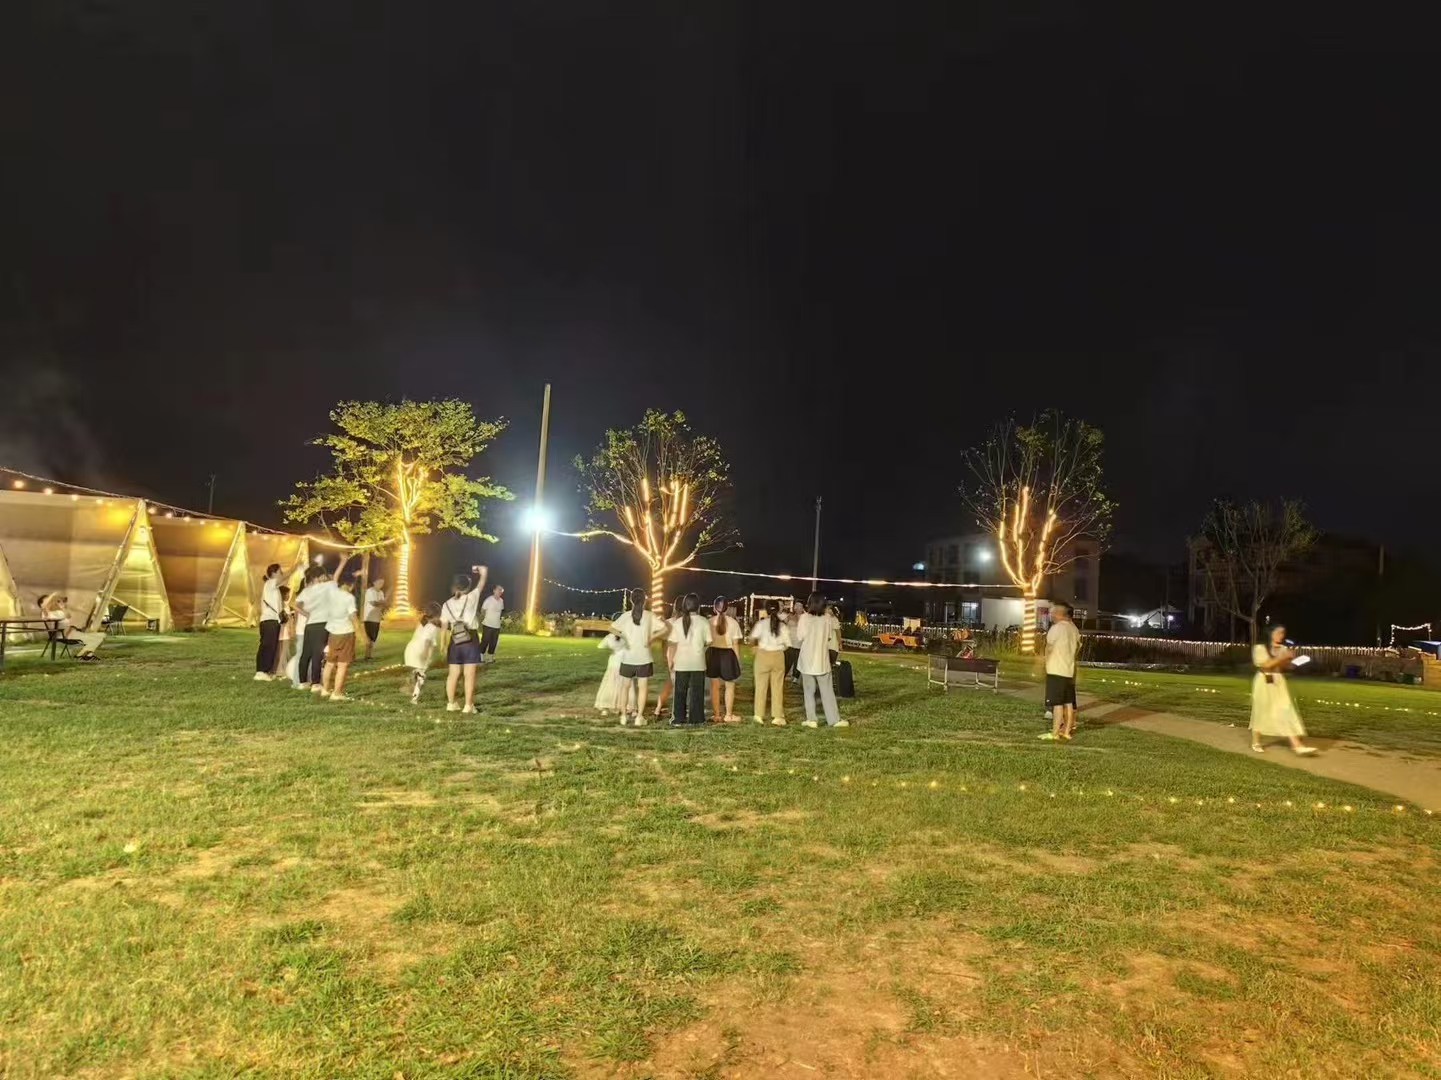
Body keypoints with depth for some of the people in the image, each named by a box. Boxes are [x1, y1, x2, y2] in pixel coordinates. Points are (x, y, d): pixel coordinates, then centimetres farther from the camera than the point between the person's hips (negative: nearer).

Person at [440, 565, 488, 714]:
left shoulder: (446, 605, 4)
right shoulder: (471, 598, -6)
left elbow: (444, 627, 4)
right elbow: (484, 574, -3)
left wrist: (443, 646, 10)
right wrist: (478, 569, 17)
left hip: (455, 642, 4)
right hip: (470, 641, -4)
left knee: (453, 674, 11)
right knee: (469, 675, -1)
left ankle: (451, 704, 20)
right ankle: (468, 706, -2)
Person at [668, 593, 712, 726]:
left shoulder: (678, 622, -5)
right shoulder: (704, 622, -7)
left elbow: (673, 642, -4)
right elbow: (708, 641, -4)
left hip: (682, 662, 0)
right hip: (698, 662, 0)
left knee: (680, 691, 9)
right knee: (697, 691, 10)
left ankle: (678, 719, 9)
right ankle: (696, 719, 13)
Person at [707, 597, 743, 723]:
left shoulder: (709, 622, -3)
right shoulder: (733, 622, -6)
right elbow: (735, 644, -5)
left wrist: (705, 659, 8)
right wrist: (738, 660, 4)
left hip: (713, 653, 2)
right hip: (728, 654, -2)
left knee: (715, 686, 11)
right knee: (730, 686, 12)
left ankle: (717, 715, 16)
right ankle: (729, 715, 14)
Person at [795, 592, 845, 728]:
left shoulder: (805, 617, -11)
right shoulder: (828, 618, -3)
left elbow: (799, 638, -7)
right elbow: (830, 636, 8)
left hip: (807, 660, -1)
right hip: (822, 660, 2)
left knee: (809, 691, 8)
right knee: (827, 691, 7)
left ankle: (811, 719, 7)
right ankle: (834, 719, 7)